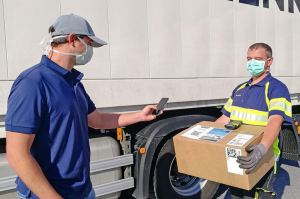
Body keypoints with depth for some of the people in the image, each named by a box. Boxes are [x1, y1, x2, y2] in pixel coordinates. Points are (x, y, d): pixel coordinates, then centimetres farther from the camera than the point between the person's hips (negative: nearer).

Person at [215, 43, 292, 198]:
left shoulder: (276, 88, -11)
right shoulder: (239, 89, 12)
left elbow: (275, 121, -27)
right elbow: (225, 118, 15)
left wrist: (263, 148, -43)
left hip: (262, 160, -6)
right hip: (235, 156, 7)